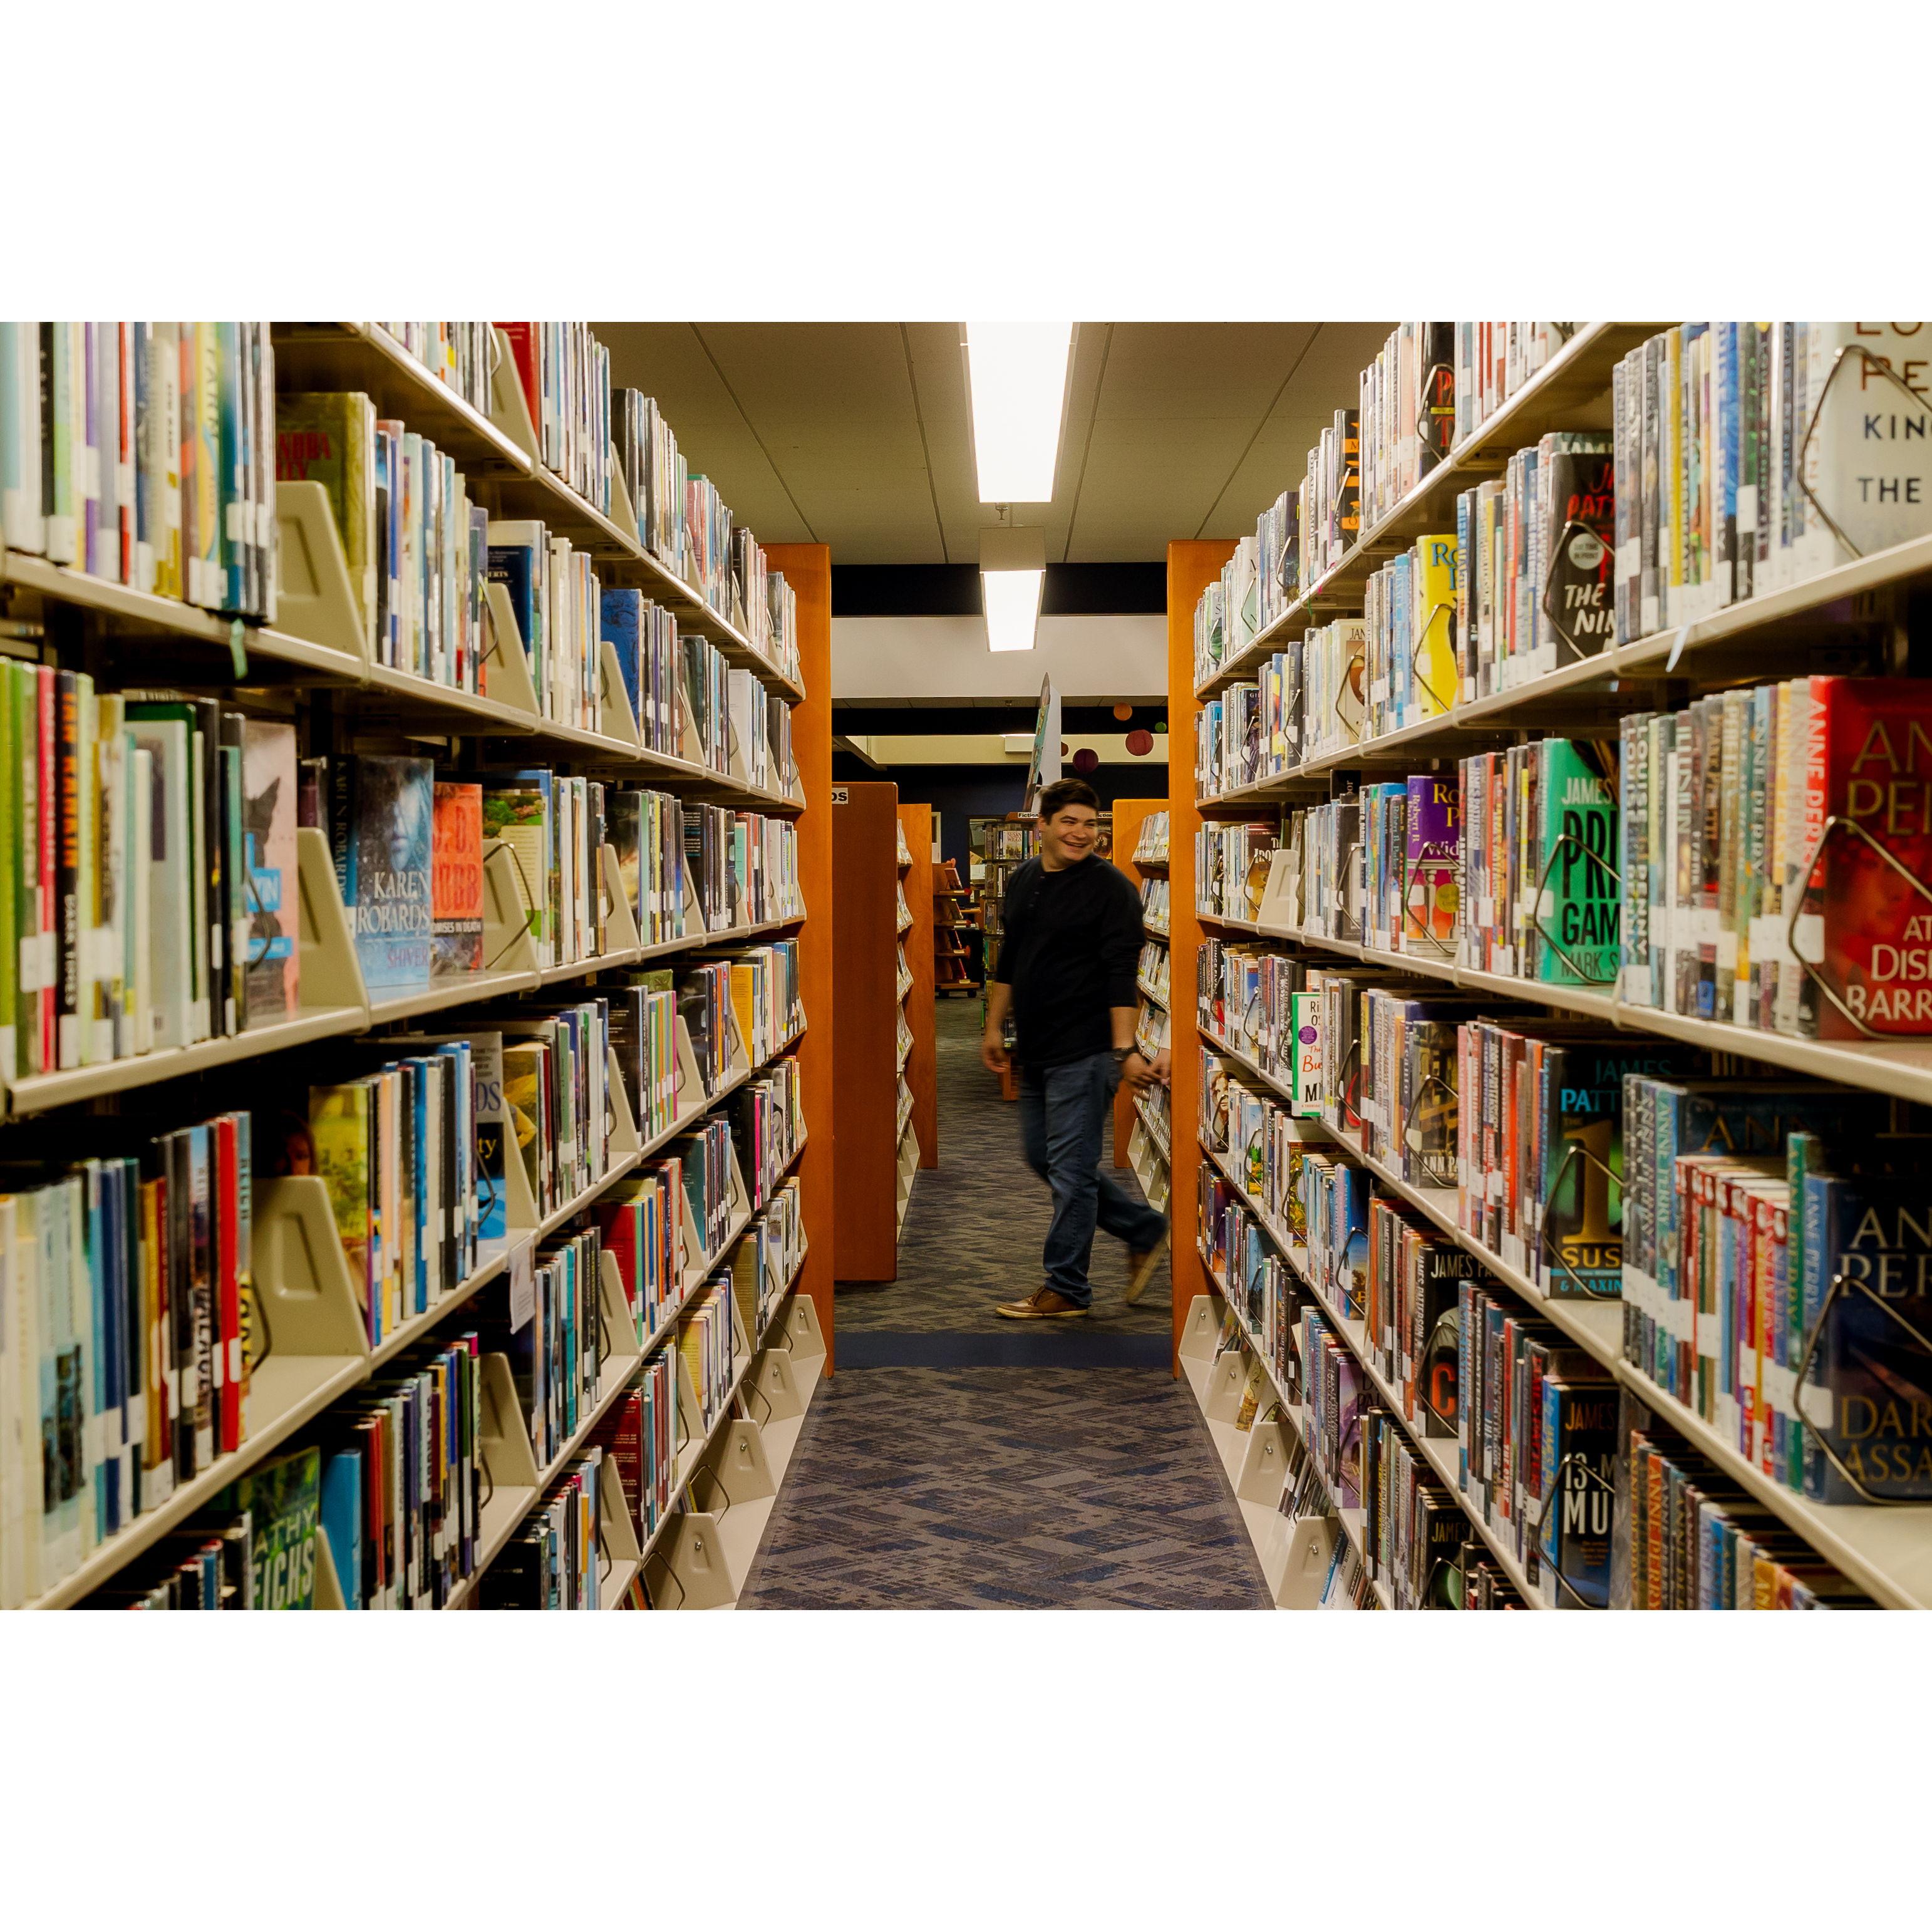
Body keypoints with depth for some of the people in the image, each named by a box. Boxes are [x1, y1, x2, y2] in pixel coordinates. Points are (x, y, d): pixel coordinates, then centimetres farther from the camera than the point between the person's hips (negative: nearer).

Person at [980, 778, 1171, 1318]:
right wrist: (995, 1027, 20)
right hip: (1035, 1050, 9)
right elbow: (1008, 961, 20)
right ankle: (1145, 1229, 29)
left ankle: (1066, 1288, 8)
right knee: (1043, 1158, 16)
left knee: (1070, 1168, -3)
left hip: (1083, 1051, -8)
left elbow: (1121, 975, -18)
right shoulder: (1025, 880, 11)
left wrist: (1125, 1049, -24)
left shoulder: (1110, 888, -11)